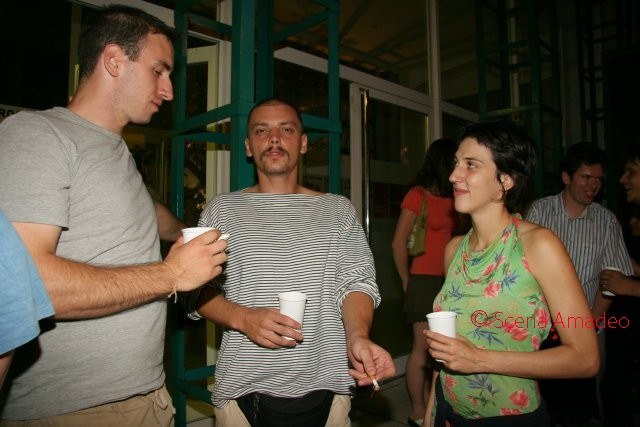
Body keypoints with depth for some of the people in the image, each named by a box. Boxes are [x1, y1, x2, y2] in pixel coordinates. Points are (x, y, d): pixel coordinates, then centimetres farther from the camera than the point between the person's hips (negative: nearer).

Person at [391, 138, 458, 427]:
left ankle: (429, 403, 27)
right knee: (422, 348, 2)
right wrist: (407, 282, -1)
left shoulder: (451, 198, 11)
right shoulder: (418, 195, -8)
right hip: (424, 281, -6)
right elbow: (398, 244, -8)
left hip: (447, 281, 6)